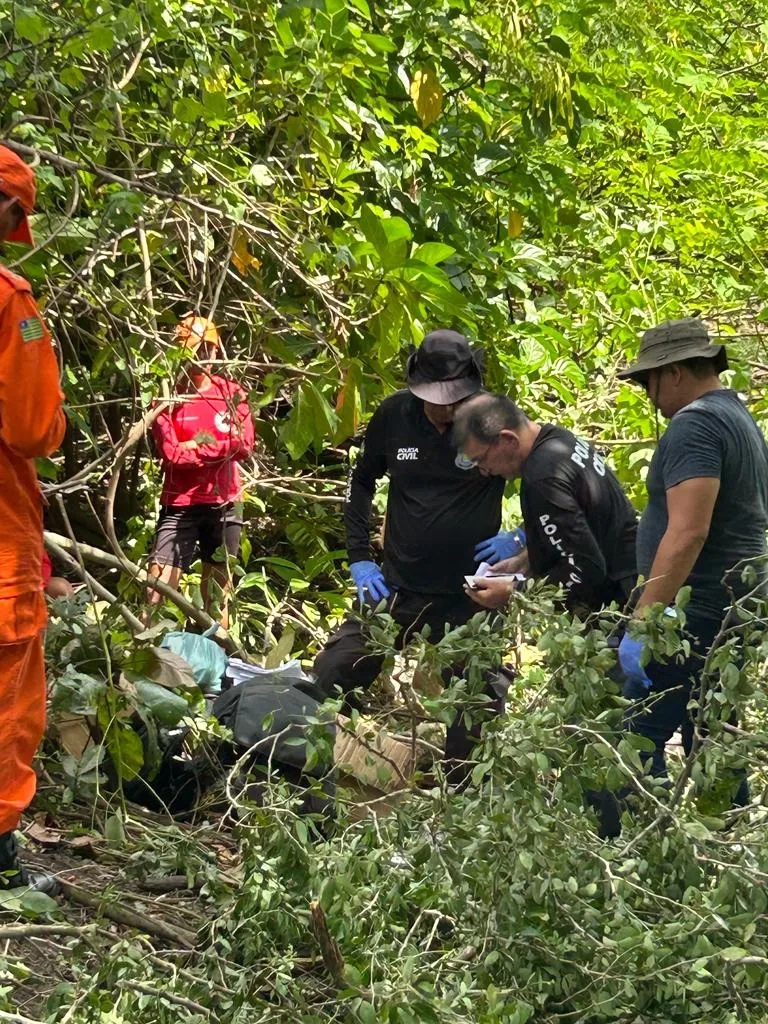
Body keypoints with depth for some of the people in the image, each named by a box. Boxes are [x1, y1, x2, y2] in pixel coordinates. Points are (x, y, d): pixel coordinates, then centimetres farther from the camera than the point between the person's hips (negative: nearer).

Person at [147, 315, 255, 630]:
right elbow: (172, 455, -14)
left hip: (224, 503, 3)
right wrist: (220, 446, -11)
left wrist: (194, 445, -11)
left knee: (217, 589, 13)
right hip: (180, 505, -3)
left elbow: (244, 446, -5)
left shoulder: (231, 392, 6)